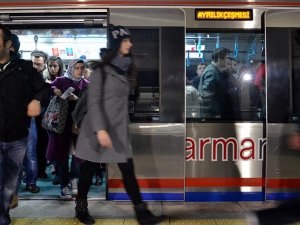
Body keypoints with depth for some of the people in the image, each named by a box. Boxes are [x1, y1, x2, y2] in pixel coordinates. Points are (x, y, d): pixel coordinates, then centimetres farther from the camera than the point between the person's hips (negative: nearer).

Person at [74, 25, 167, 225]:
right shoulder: (101, 70, -9)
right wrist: (100, 129, -24)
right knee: (89, 171, 8)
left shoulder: (125, 69, 12)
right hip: (100, 129, -6)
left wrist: (126, 124, 15)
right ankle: (81, 208, 27)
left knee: (129, 171, 3)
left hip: (119, 130, 6)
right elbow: (93, 102, -15)